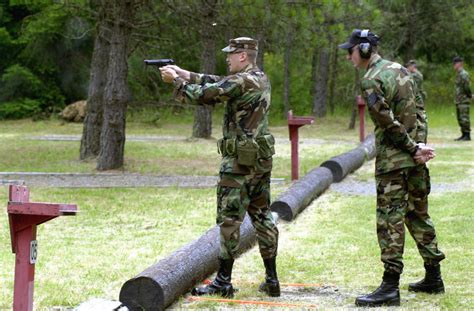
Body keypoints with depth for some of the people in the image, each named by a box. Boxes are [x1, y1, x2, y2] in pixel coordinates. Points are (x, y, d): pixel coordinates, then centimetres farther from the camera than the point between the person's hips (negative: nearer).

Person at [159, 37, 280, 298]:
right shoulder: (261, 79, 11)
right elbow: (217, 83, 17)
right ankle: (271, 279, 12)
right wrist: (183, 73, 13)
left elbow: (202, 95, -14)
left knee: (230, 220, -3)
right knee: (262, 216, 11)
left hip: (240, 161, -9)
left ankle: (223, 283, 1)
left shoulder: (241, 82, -16)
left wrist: (176, 80, 1)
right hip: (262, 159, 9)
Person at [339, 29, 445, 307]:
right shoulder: (400, 69, 12)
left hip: (392, 161, -8)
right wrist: (419, 146, 5)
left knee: (390, 221, -7)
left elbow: (389, 124, -18)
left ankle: (390, 287, -9)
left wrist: (414, 149, -9)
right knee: (419, 215, 16)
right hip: (415, 159, 8)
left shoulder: (372, 81, -14)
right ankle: (434, 278, 22)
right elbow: (419, 110, 12)